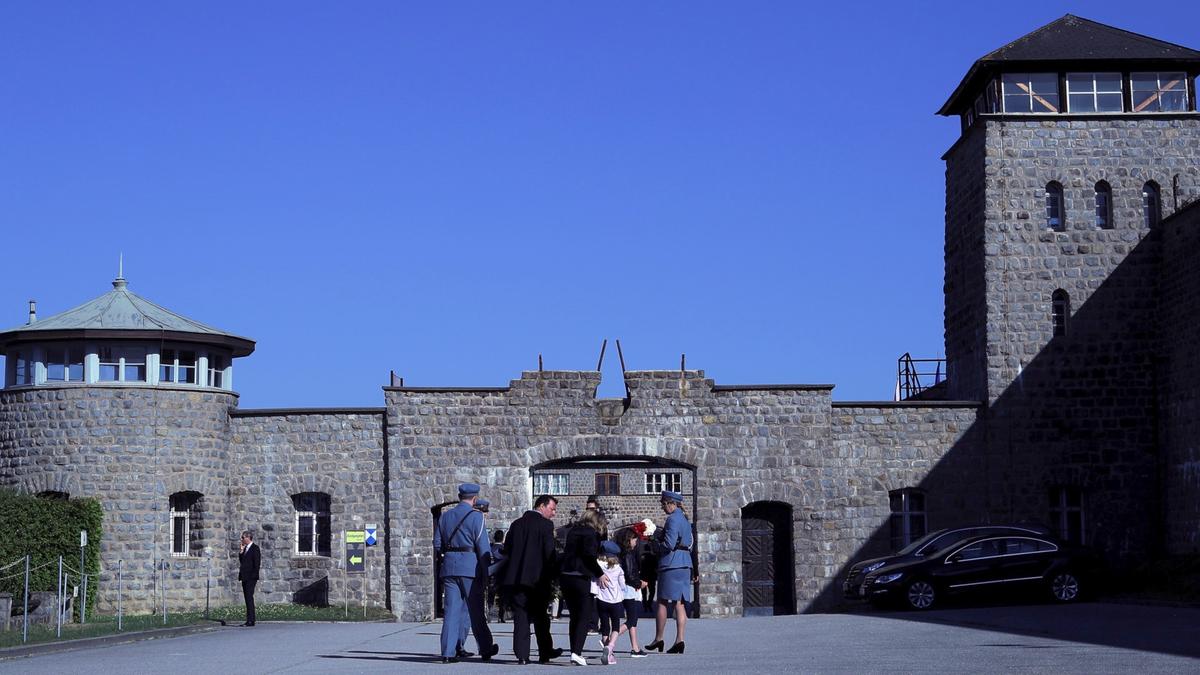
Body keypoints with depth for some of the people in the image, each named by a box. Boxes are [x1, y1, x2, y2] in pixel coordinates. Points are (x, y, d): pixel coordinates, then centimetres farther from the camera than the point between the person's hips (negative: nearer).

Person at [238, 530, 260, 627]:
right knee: (247, 598, 8)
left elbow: (257, 563, -12)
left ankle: (250, 620, -14)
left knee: (249, 597, -12)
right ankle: (249, 620, 9)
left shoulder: (255, 548, -7)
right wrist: (241, 552, 6)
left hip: (251, 578, -8)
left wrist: (254, 576, -16)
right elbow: (241, 560, 18)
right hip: (245, 577, 8)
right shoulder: (245, 548, 18)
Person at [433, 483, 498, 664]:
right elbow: (482, 546, -9)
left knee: (451, 609, 3)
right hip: (470, 567, -4)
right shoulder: (475, 516, -5)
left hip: (449, 567, 5)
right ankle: (485, 649, 16)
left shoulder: (445, 516, 12)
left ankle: (448, 652, -2)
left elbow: (437, 545, 13)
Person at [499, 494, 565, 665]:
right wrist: (554, 574, 2)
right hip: (537, 578, -4)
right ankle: (545, 653, 16)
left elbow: (506, 550, 10)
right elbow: (550, 553, -11)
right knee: (540, 617, 9)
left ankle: (522, 655, -1)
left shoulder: (516, 524, 10)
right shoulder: (545, 525, -7)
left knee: (520, 617, 4)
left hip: (514, 578, 4)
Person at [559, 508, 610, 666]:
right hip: (581, 578, -7)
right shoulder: (591, 533, -5)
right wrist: (599, 574, -12)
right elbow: (589, 555, -16)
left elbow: (567, 552, 15)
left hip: (565, 576, 7)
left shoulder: (572, 532, 16)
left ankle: (574, 652, 14)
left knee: (574, 616, 15)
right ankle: (576, 652, -12)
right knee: (585, 616, -2)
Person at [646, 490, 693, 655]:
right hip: (685, 564, 8)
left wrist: (655, 543, -1)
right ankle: (679, 640, -2)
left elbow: (669, 544, -19)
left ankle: (658, 639, 5)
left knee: (663, 603, 0)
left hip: (671, 565, -8)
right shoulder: (685, 519, 16)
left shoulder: (673, 519, -12)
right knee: (680, 604, 4)